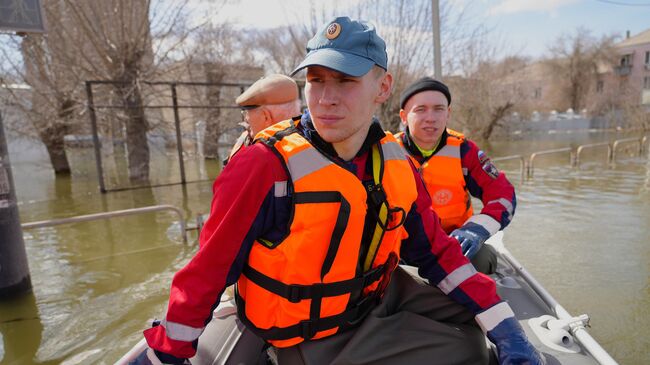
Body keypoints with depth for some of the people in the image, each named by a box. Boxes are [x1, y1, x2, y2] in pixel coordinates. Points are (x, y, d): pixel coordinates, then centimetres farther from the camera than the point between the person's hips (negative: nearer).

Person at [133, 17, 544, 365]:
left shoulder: (398, 165, -7)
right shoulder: (268, 167, -25)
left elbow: (437, 252, -1)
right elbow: (208, 271, -17)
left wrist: (505, 328, -7)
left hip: (383, 297, 6)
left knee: (481, 326, 10)